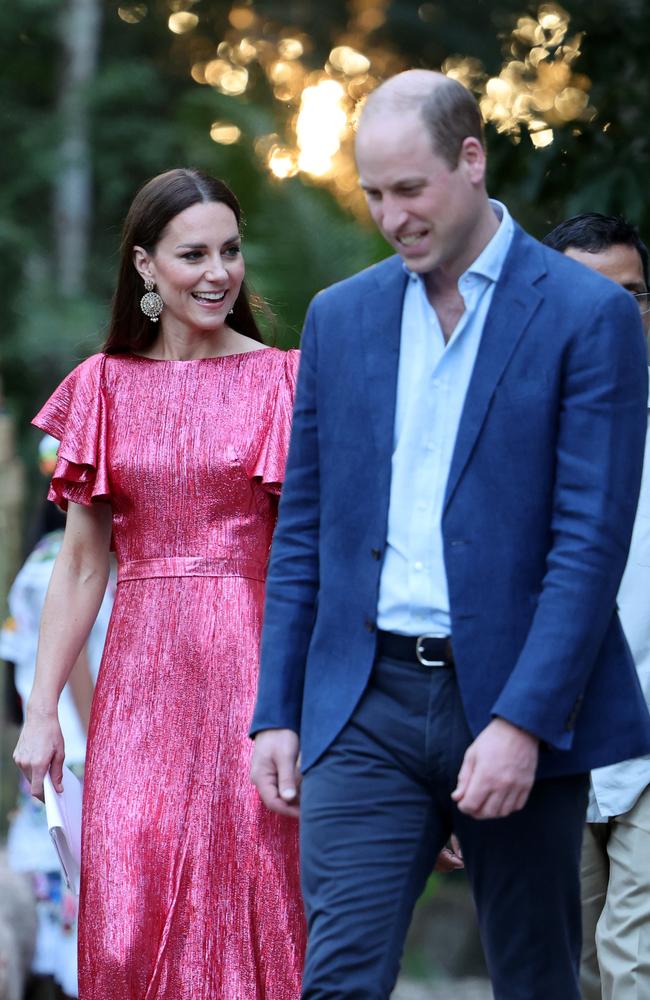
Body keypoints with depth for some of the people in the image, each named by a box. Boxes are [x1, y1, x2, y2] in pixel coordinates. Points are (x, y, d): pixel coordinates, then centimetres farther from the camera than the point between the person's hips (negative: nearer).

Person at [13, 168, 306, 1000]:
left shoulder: (278, 380, 2)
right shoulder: (103, 387, 8)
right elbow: (80, 564, 9)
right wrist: (41, 710, 4)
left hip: (249, 665, -2)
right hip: (140, 674, 2)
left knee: (244, 907, -2)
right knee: (127, 915, -2)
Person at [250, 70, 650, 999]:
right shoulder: (340, 316, 10)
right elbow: (303, 531, 14)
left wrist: (523, 722, -18)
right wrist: (277, 710, 7)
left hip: (521, 712, -3)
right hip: (367, 711, 3)